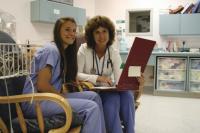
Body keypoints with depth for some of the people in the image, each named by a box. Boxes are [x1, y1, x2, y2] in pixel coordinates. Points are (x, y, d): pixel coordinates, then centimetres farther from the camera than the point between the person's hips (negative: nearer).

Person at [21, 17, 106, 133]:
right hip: (36, 102, -9)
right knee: (92, 107, -21)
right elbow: (42, 85, -18)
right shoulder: (51, 50, -13)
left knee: (94, 96, 1)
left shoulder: (65, 52, 15)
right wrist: (62, 96, -8)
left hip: (51, 97, 9)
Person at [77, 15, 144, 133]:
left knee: (127, 94, -28)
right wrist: (98, 78, -28)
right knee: (113, 99, -33)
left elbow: (119, 79, -11)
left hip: (107, 90, 3)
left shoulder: (114, 52, -1)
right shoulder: (84, 49, -7)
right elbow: (76, 75, -15)